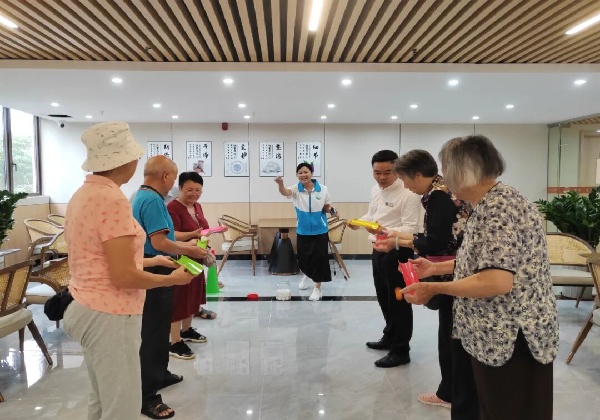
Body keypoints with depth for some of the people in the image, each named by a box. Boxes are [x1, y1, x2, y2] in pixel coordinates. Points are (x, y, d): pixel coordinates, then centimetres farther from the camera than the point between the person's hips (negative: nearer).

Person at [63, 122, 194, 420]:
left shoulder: (83, 194, 7)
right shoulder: (113, 200, -22)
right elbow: (123, 277, -24)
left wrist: (152, 261, 18)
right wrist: (173, 279, -10)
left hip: (88, 308, 10)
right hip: (109, 315, -10)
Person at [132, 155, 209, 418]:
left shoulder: (142, 196, 11)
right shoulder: (152, 200, -21)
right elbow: (160, 243, -28)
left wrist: (184, 245, 15)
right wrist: (189, 250, -14)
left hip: (153, 271, 11)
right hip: (155, 273, -11)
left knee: (158, 328, 22)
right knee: (153, 332, -2)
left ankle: (159, 374, 39)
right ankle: (147, 396, 8)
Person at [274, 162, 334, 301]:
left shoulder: (323, 189, -6)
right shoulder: (296, 189, -9)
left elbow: (326, 208, 7)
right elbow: (284, 192, -31)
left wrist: (330, 209, -17)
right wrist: (280, 184, -53)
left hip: (320, 230, -1)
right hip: (303, 231, 1)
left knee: (319, 258, -1)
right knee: (303, 257, 15)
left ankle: (317, 288, 15)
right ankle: (307, 275, 48)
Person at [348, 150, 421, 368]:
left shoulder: (408, 194, -19)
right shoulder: (375, 189, 8)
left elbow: (411, 228, -24)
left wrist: (385, 231, -40)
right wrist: (359, 222, 0)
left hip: (398, 253, -8)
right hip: (378, 250, 9)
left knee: (399, 302, 4)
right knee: (384, 298, 22)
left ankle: (401, 351, 18)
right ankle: (390, 337, 41)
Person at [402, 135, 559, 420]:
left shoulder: (497, 208, -25)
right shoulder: (490, 203, 8)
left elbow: (498, 281, -32)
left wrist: (434, 288, -21)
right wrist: (436, 268, 13)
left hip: (511, 337, -9)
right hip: (500, 334, 10)